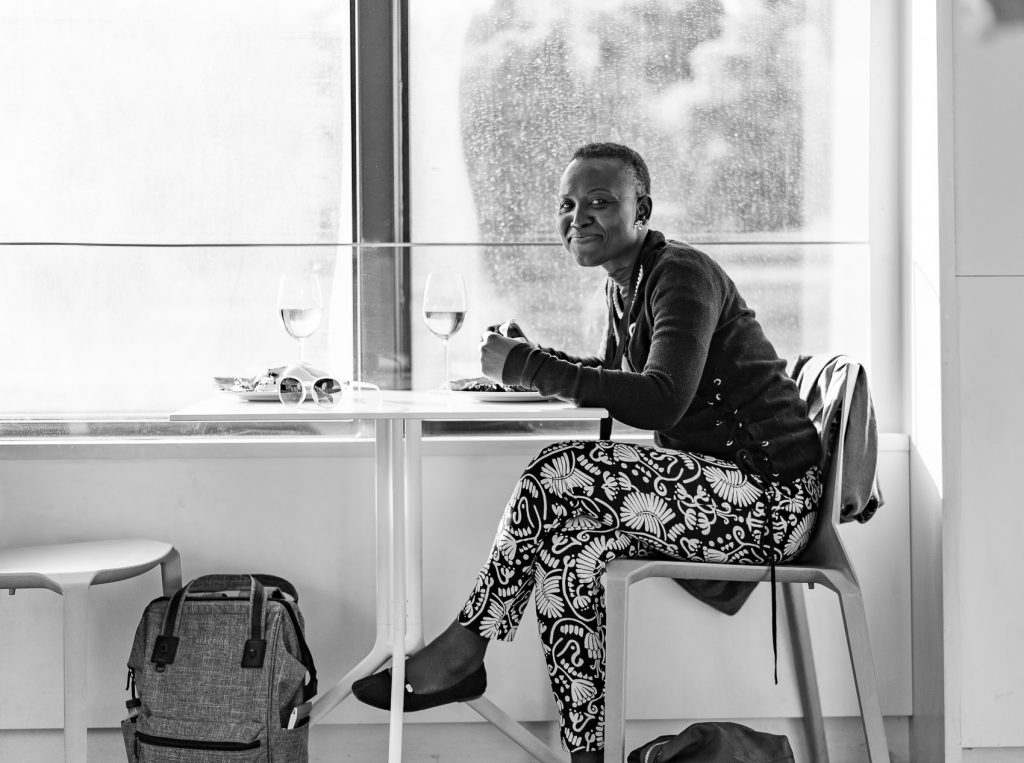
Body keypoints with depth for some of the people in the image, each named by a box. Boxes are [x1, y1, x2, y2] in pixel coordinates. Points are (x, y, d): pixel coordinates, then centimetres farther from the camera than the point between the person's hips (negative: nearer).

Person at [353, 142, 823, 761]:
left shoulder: (683, 274, -14)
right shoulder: (626, 285, 14)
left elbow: (659, 403, -28)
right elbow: (620, 379, 28)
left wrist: (528, 368, -22)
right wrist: (534, 360, 9)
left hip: (772, 500, -9)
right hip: (714, 487, 9)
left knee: (560, 473, -21)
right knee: (562, 546, -11)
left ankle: (461, 653, -8)